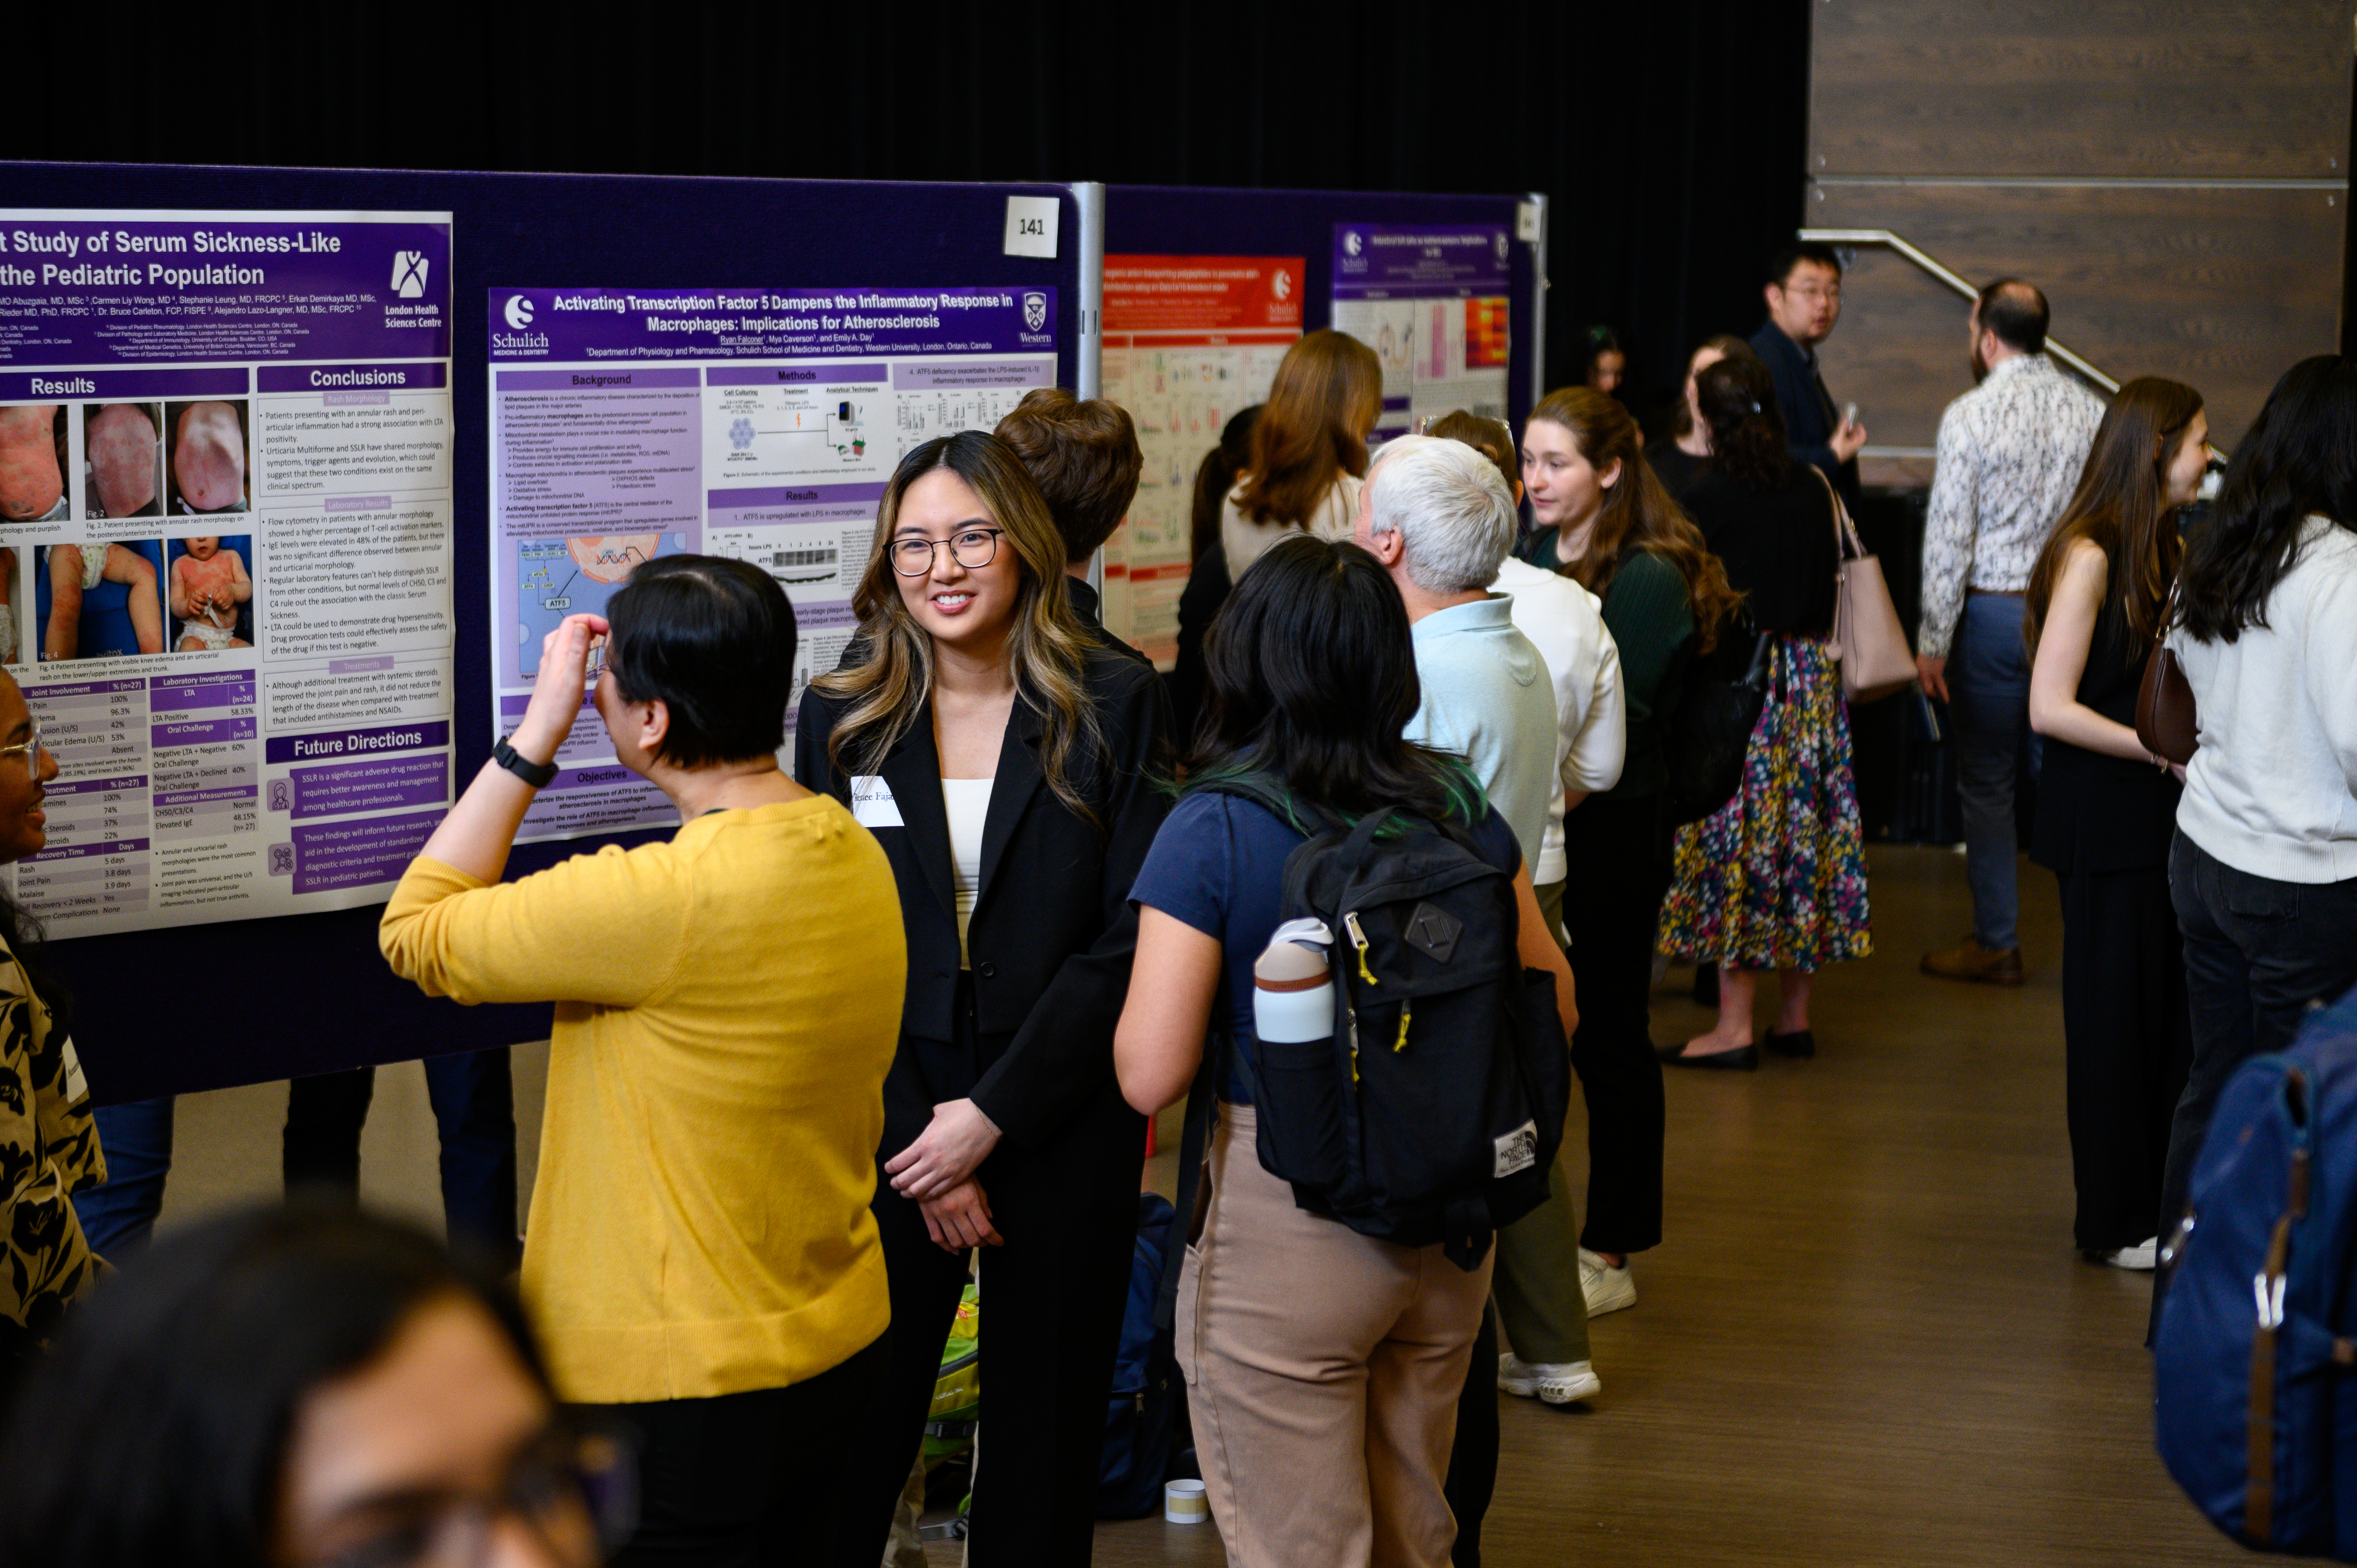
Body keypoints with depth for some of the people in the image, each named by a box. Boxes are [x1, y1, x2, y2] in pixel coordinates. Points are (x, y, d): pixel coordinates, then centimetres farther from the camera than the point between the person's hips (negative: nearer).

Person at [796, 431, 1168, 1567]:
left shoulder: (1115, 707, -3)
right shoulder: (841, 718, 2)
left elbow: (1132, 938, -8)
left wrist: (992, 1114, -13)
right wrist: (912, 1142, -9)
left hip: (1063, 1127, -1)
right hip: (890, 1131, 1)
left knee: (1046, 1439, 9)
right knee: (855, 1429, 4)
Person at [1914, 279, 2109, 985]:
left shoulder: (1970, 416, -11)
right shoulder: (2091, 411, 2)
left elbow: (1949, 537, -12)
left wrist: (1933, 642, -7)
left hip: (1994, 611, -4)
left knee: (1986, 782, 6)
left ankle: (1997, 945, 10)